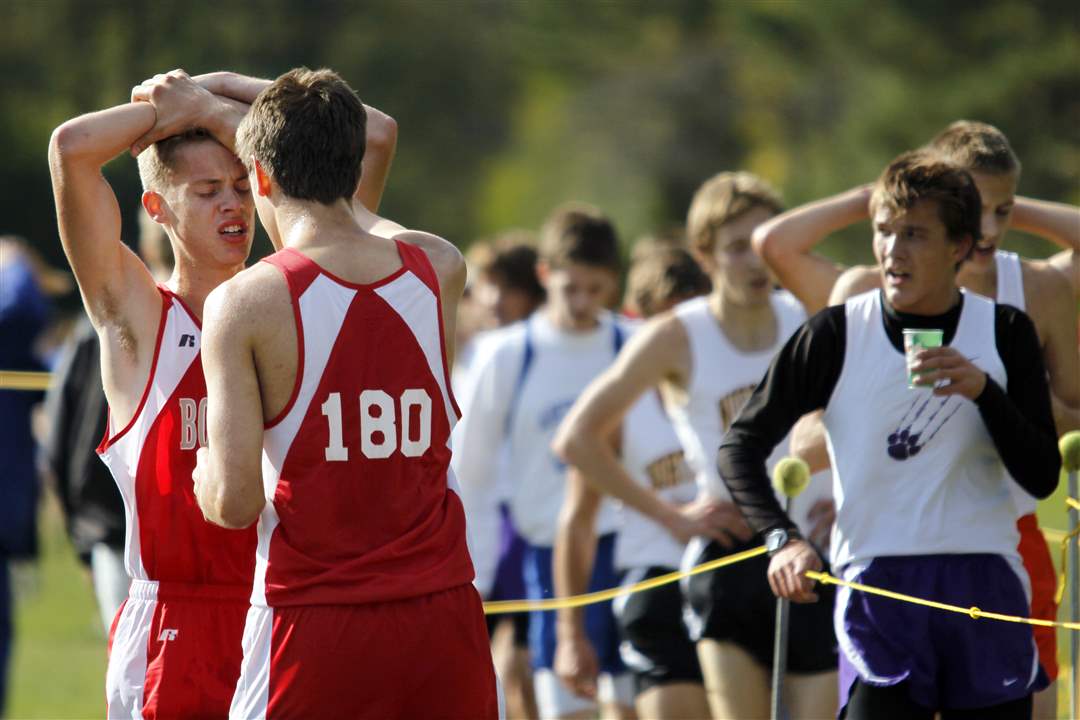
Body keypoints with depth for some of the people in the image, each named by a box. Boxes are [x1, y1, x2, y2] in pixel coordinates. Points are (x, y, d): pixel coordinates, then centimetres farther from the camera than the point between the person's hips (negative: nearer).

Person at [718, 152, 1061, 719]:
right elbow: (740, 446, 4)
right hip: (877, 587, -2)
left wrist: (983, 391, -15)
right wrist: (782, 539, -11)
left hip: (987, 588, 2)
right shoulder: (837, 336, 1)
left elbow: (1041, 478, 0)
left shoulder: (1004, 334, 5)